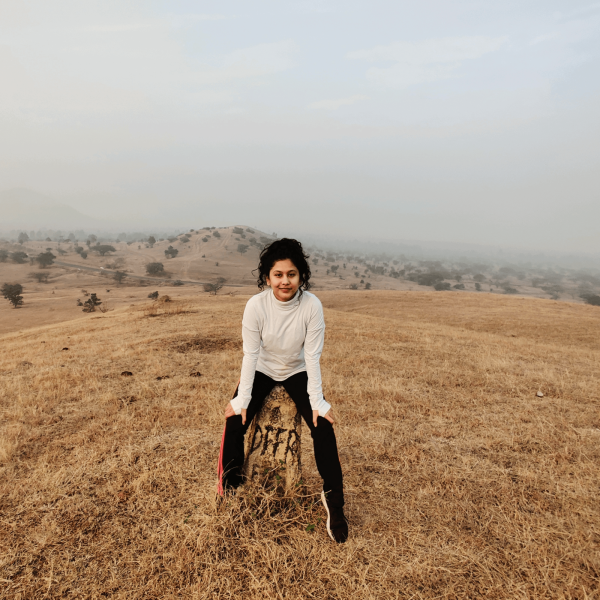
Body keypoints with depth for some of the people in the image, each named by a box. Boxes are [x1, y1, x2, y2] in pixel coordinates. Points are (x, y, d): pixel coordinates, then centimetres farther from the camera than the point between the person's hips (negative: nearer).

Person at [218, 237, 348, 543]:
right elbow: (250, 354, -18)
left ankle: (334, 499, 4)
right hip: (262, 371, 1)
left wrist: (317, 402, -20)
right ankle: (230, 488, 13)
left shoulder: (312, 305, -25)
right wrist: (242, 400, -18)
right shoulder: (256, 305, -24)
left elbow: (312, 356, -20)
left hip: (297, 372, 0)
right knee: (235, 423, -15)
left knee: (323, 426, -16)